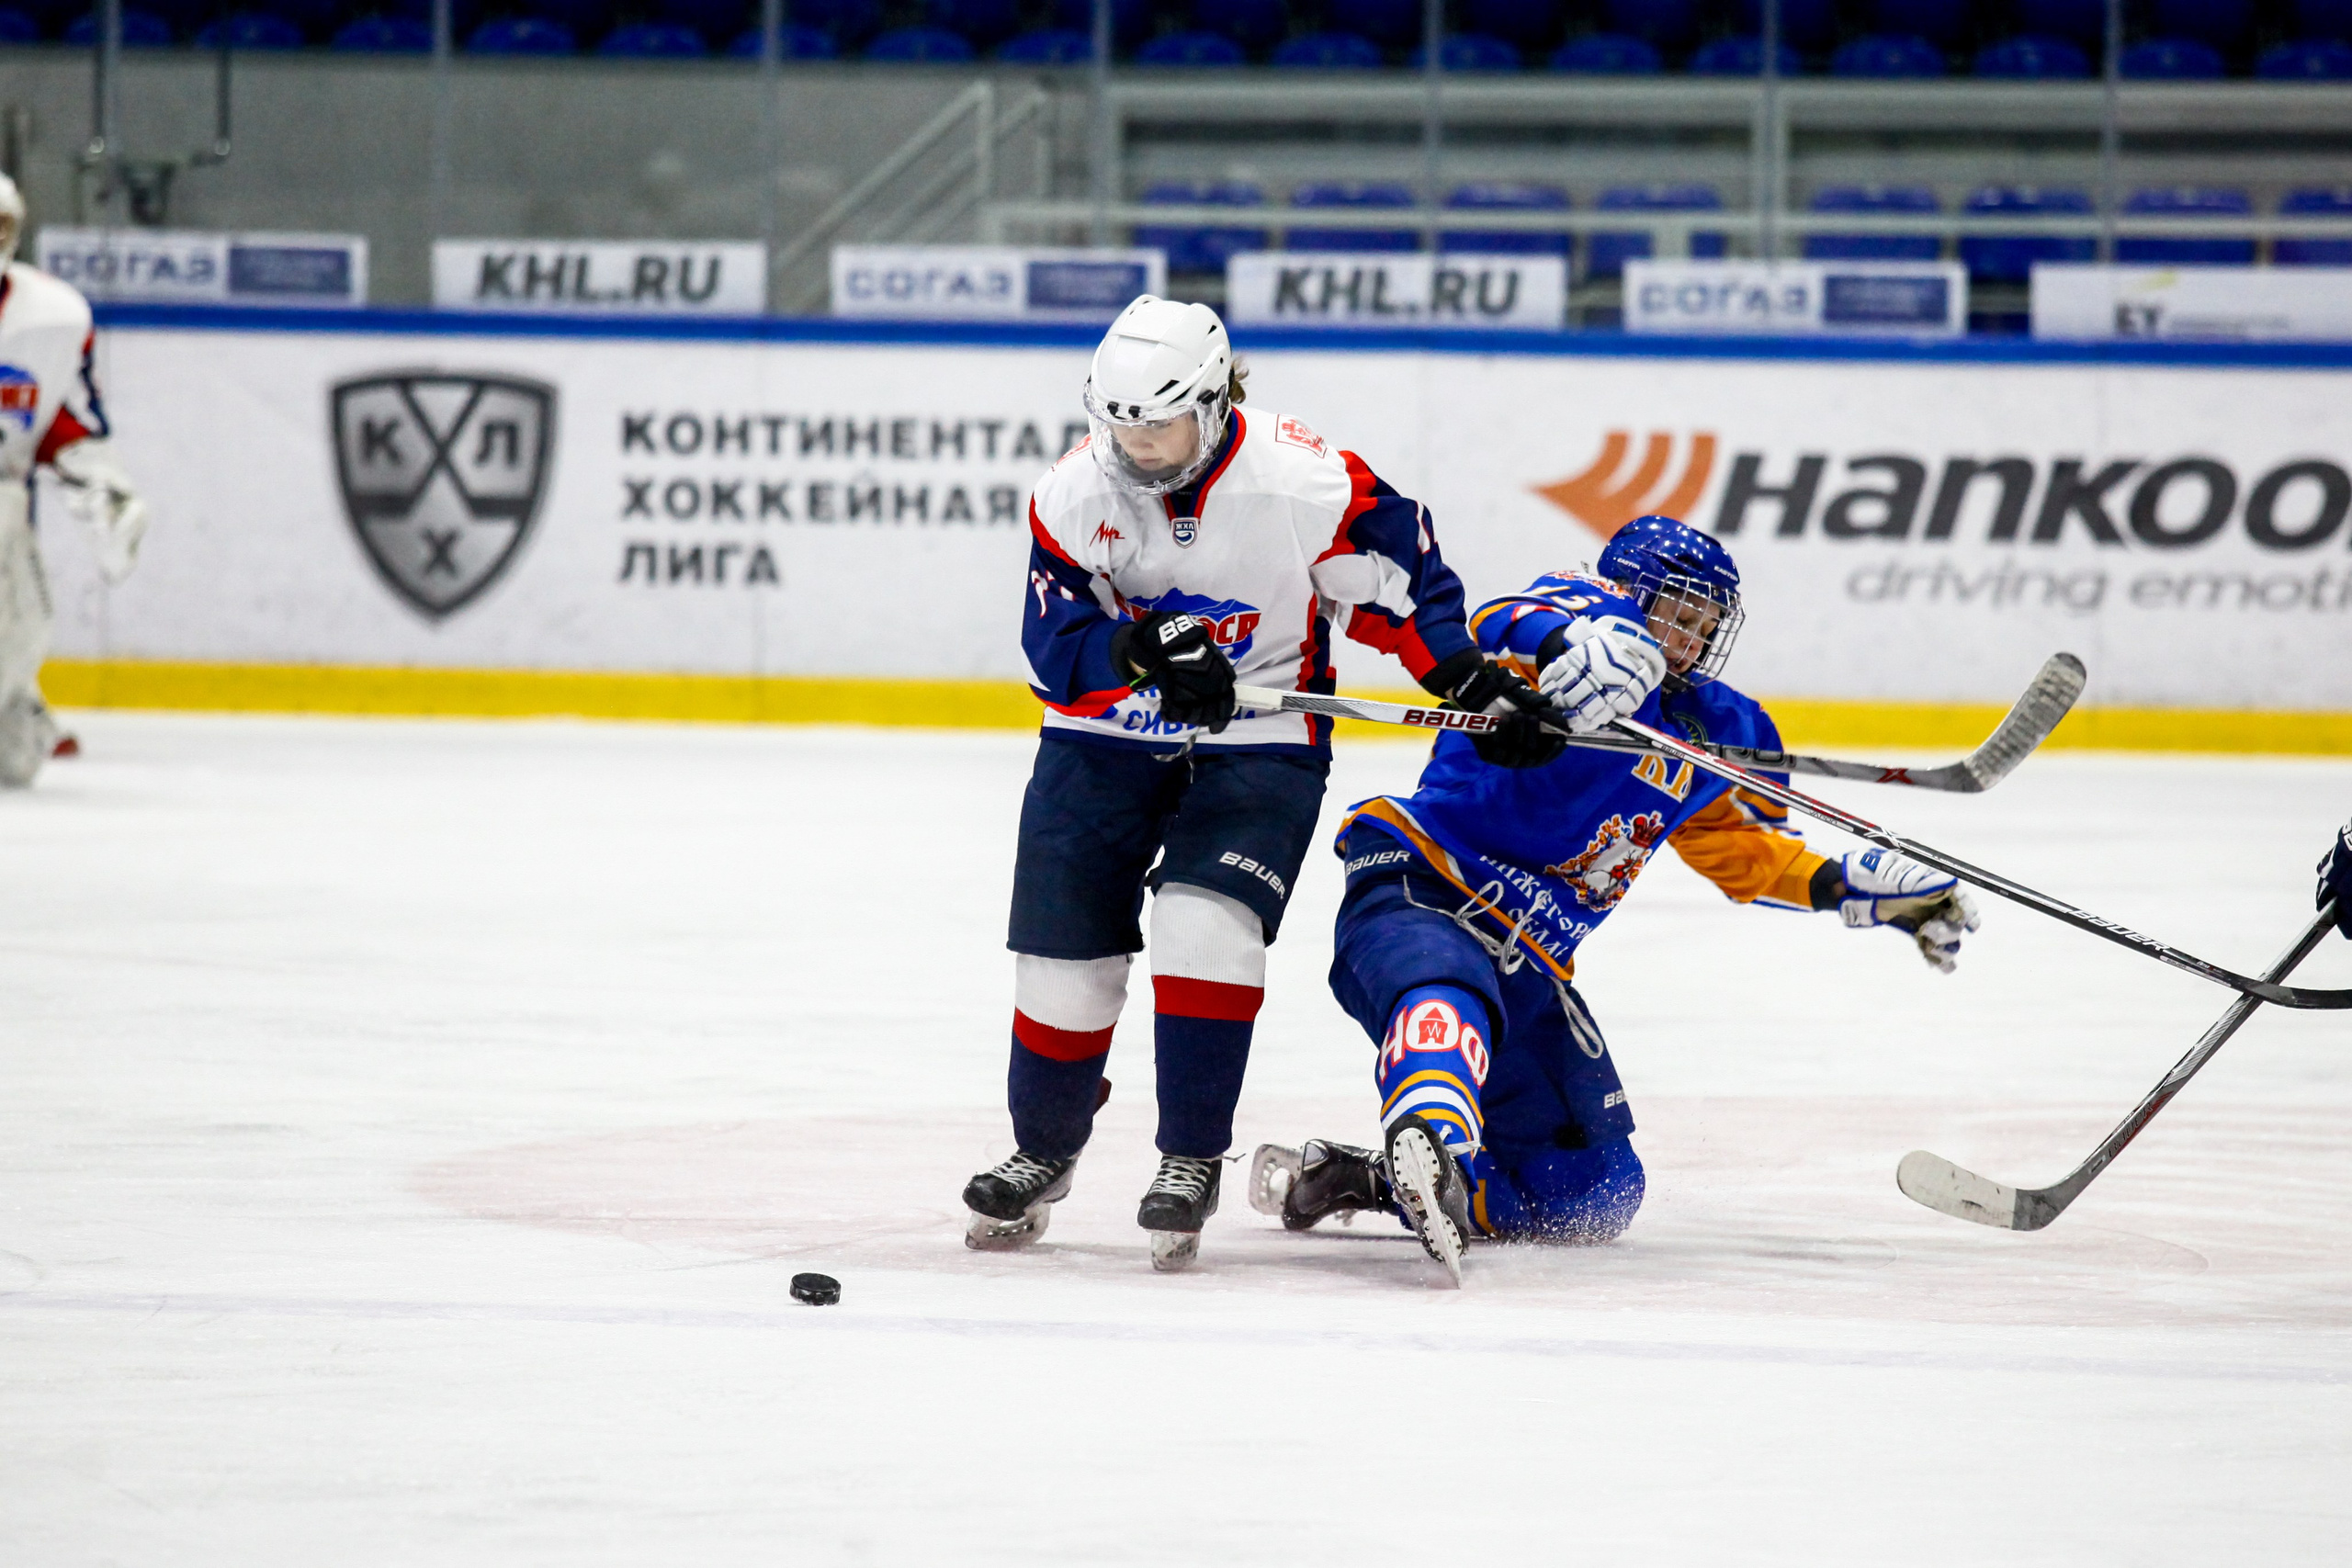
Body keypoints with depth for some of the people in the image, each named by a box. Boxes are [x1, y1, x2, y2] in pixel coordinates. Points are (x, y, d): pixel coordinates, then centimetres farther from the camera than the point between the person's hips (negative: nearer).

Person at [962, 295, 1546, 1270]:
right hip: (1106, 741, 3)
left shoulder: (1308, 483, -19)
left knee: (1206, 925, -23)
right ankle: (1043, 1152, 28)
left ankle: (1192, 1162, -9)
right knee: (1064, 955, 2)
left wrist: (1473, 681, -11)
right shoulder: (1075, 495, -12)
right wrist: (1143, 649, -33)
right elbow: (1056, 648, -14)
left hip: (1257, 746, -3)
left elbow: (1398, 576, -5)